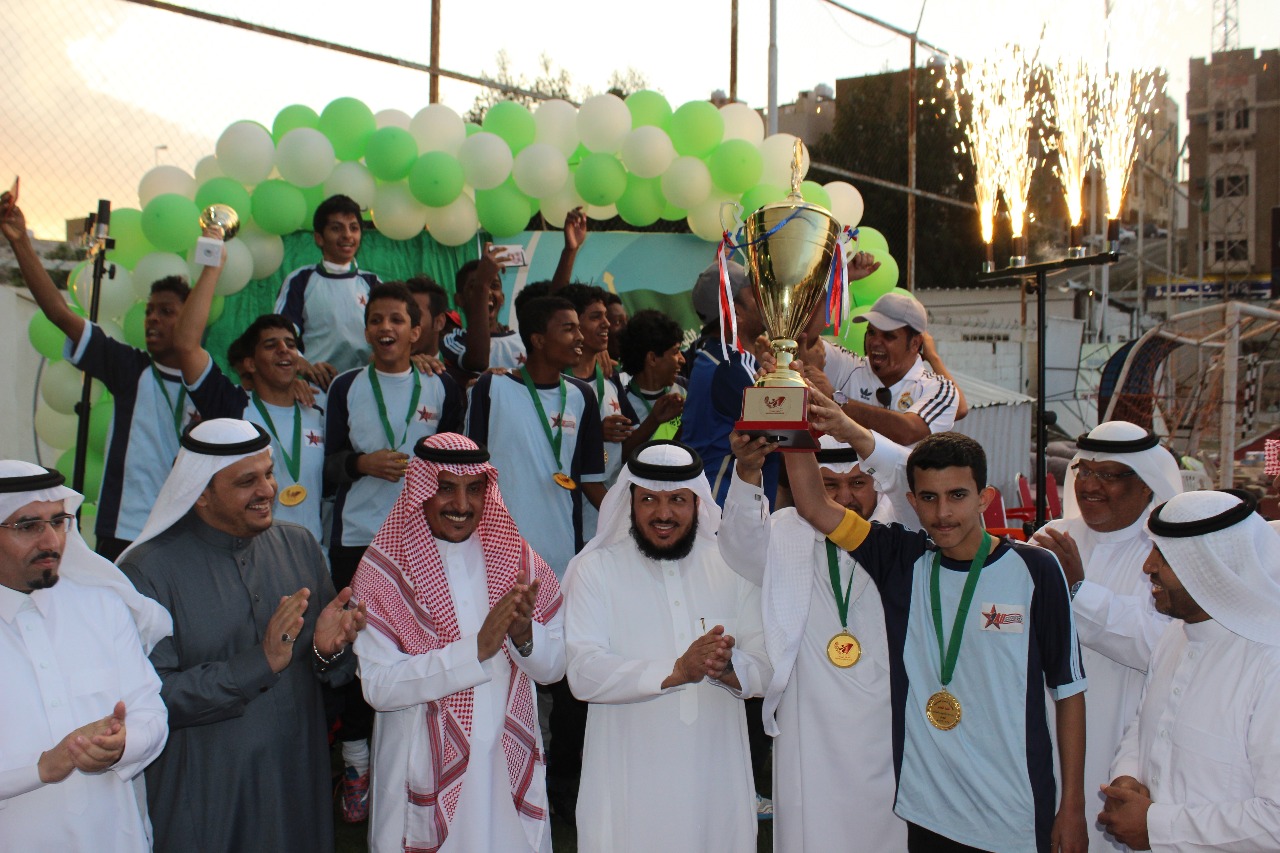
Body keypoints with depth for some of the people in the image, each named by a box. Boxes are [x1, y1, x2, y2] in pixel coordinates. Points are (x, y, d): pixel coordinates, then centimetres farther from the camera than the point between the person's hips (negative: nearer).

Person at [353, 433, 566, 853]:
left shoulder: (517, 558, 1)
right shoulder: (383, 571, -9)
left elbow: (554, 667, 3)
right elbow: (378, 686, -17)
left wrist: (524, 634, -19)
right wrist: (478, 648, -25)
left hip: (510, 765, 3)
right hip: (426, 771, -3)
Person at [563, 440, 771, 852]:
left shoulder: (732, 567, 6)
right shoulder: (595, 570, -2)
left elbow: (764, 668, 1)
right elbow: (584, 673, -14)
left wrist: (728, 668, -22)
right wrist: (677, 670, -26)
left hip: (717, 779, 2)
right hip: (629, 783, -2)